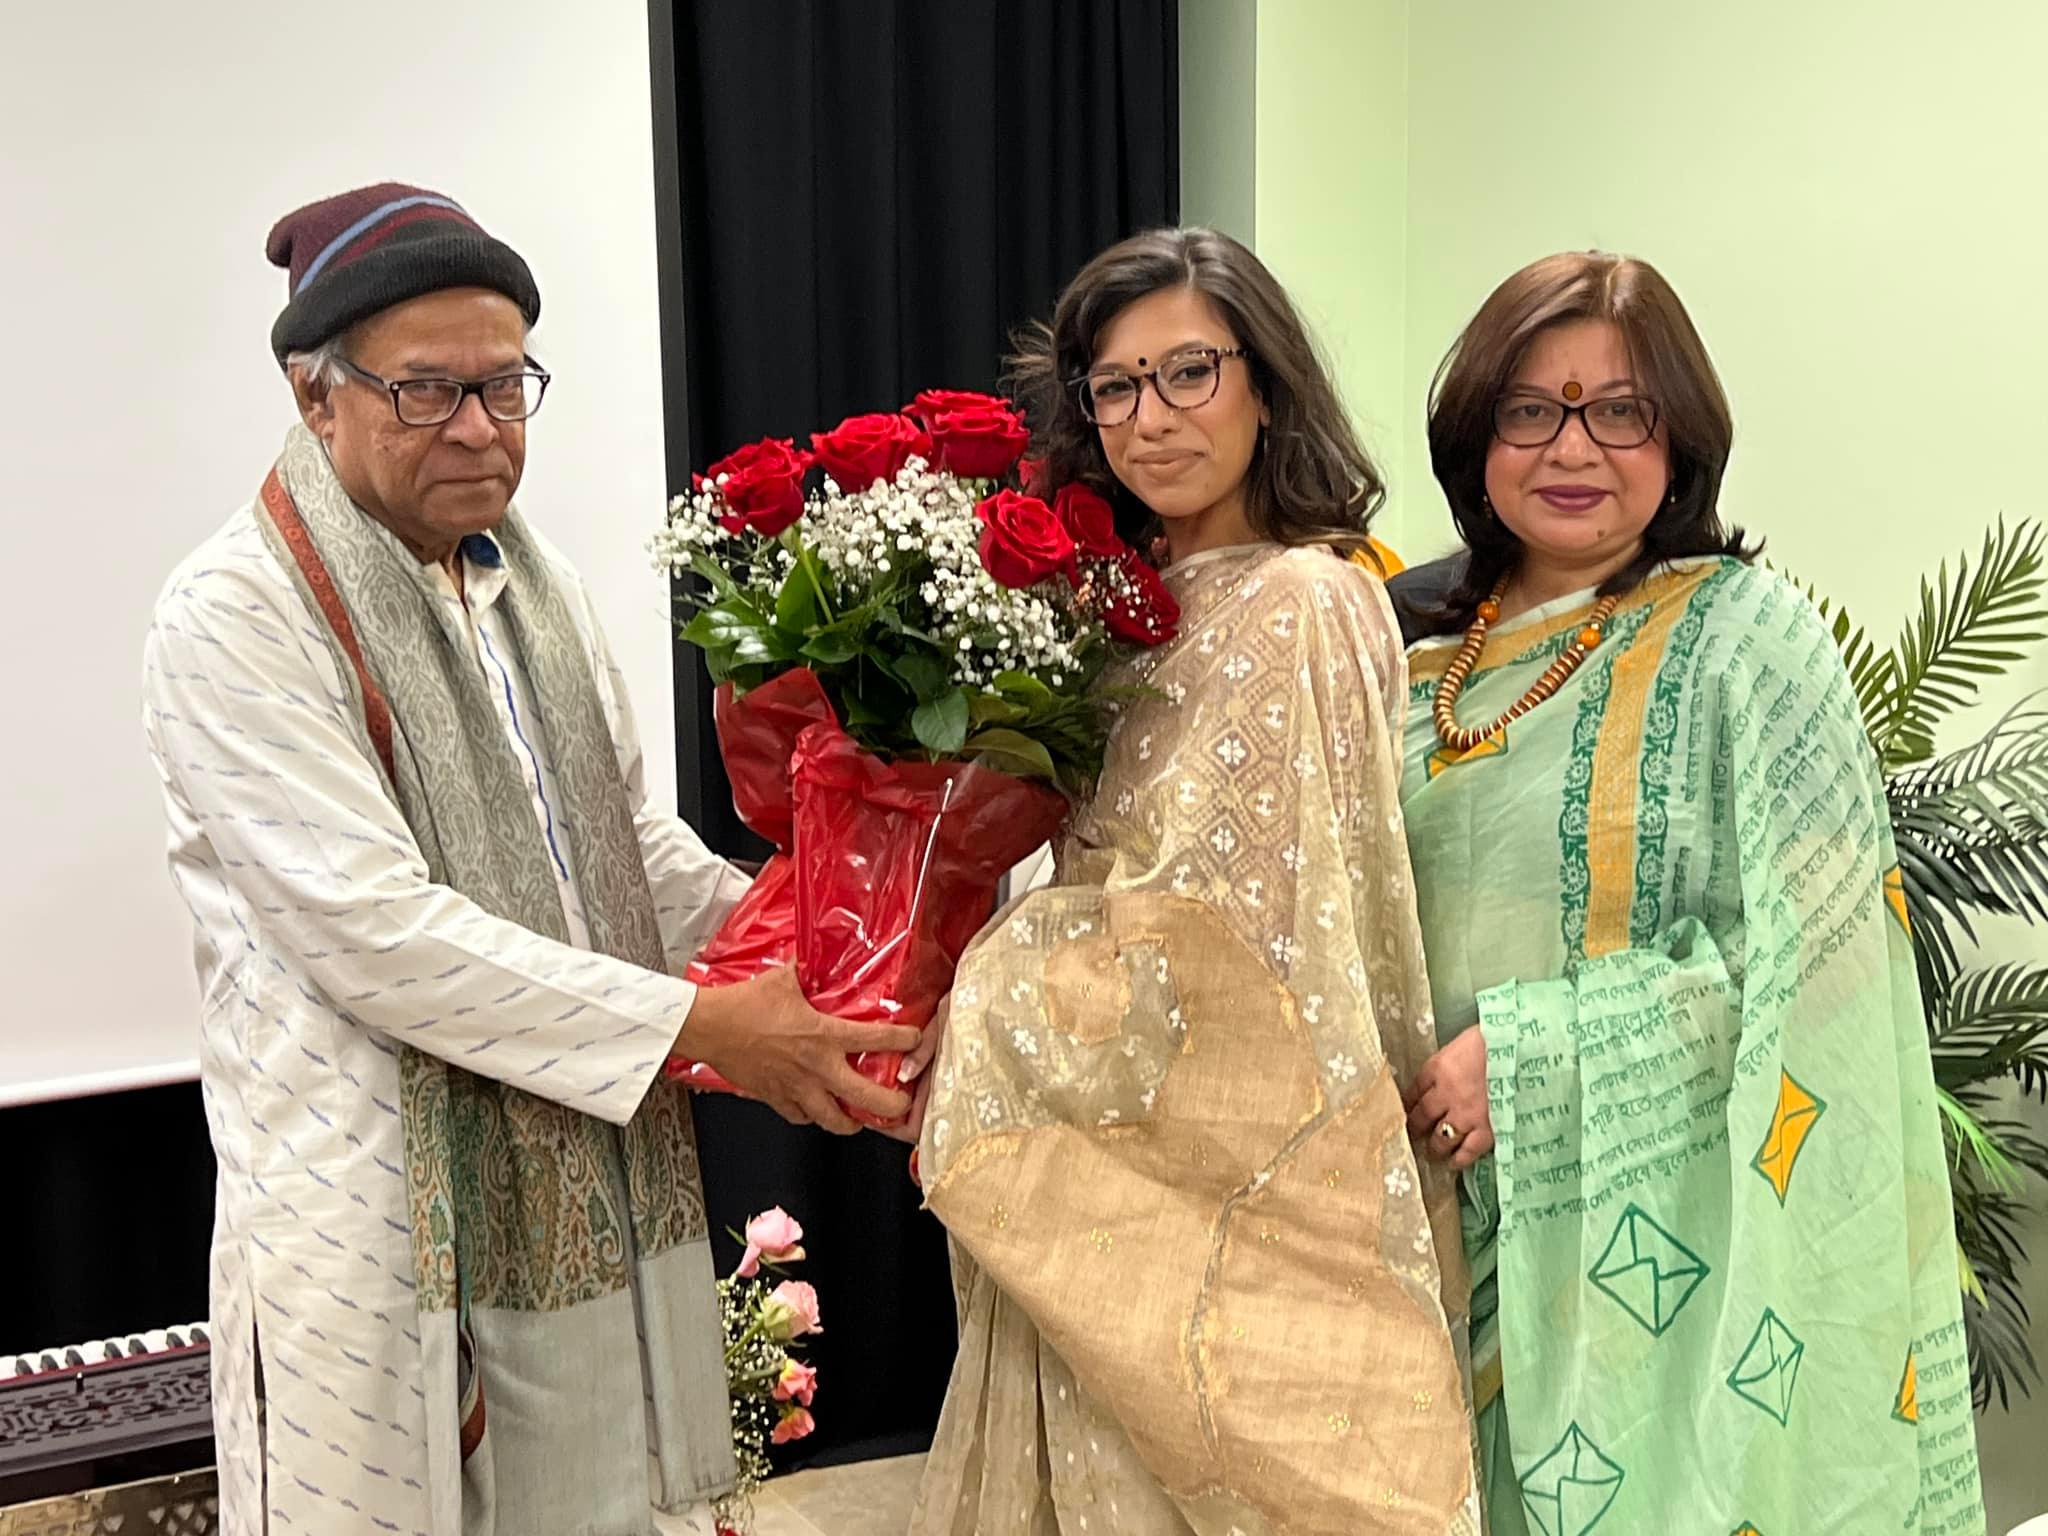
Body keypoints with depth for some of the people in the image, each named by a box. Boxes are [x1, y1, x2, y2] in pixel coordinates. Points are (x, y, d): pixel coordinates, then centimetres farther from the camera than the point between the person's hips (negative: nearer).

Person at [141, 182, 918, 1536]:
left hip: (596, 1205, 6)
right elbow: (381, 934, -20)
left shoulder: (534, 579, 10)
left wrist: (808, 967, 1)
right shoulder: (240, 615, -13)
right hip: (382, 1238, -6)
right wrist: (703, 1028, -19)